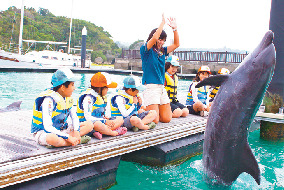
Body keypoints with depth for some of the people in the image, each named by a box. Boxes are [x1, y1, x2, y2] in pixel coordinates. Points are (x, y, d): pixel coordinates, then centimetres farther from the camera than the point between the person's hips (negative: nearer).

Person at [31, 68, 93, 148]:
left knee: (89, 125, -2)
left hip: (61, 130, 8)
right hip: (43, 132, -8)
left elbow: (74, 116, 8)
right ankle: (77, 141, -19)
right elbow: (47, 127, -30)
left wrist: (76, 131, -13)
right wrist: (68, 137, -31)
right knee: (53, 139, -44)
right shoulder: (49, 100, -24)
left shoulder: (68, 97, 1)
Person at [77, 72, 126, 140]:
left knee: (120, 119, 1)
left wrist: (106, 118, -3)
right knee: (98, 124, -43)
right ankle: (116, 132, -16)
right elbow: (88, 117, -24)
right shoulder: (89, 97, -17)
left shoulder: (103, 96, 12)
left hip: (100, 120, 10)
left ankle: (100, 132, -23)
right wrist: (105, 121, -22)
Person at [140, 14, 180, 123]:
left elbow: (176, 44, 13)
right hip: (151, 87, -7)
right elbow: (154, 38, -21)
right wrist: (162, 23, -12)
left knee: (167, 118, 6)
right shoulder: (145, 50, -5)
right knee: (154, 120, -12)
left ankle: (147, 111, 30)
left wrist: (175, 29, 3)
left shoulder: (162, 51, 14)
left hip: (161, 87, 7)